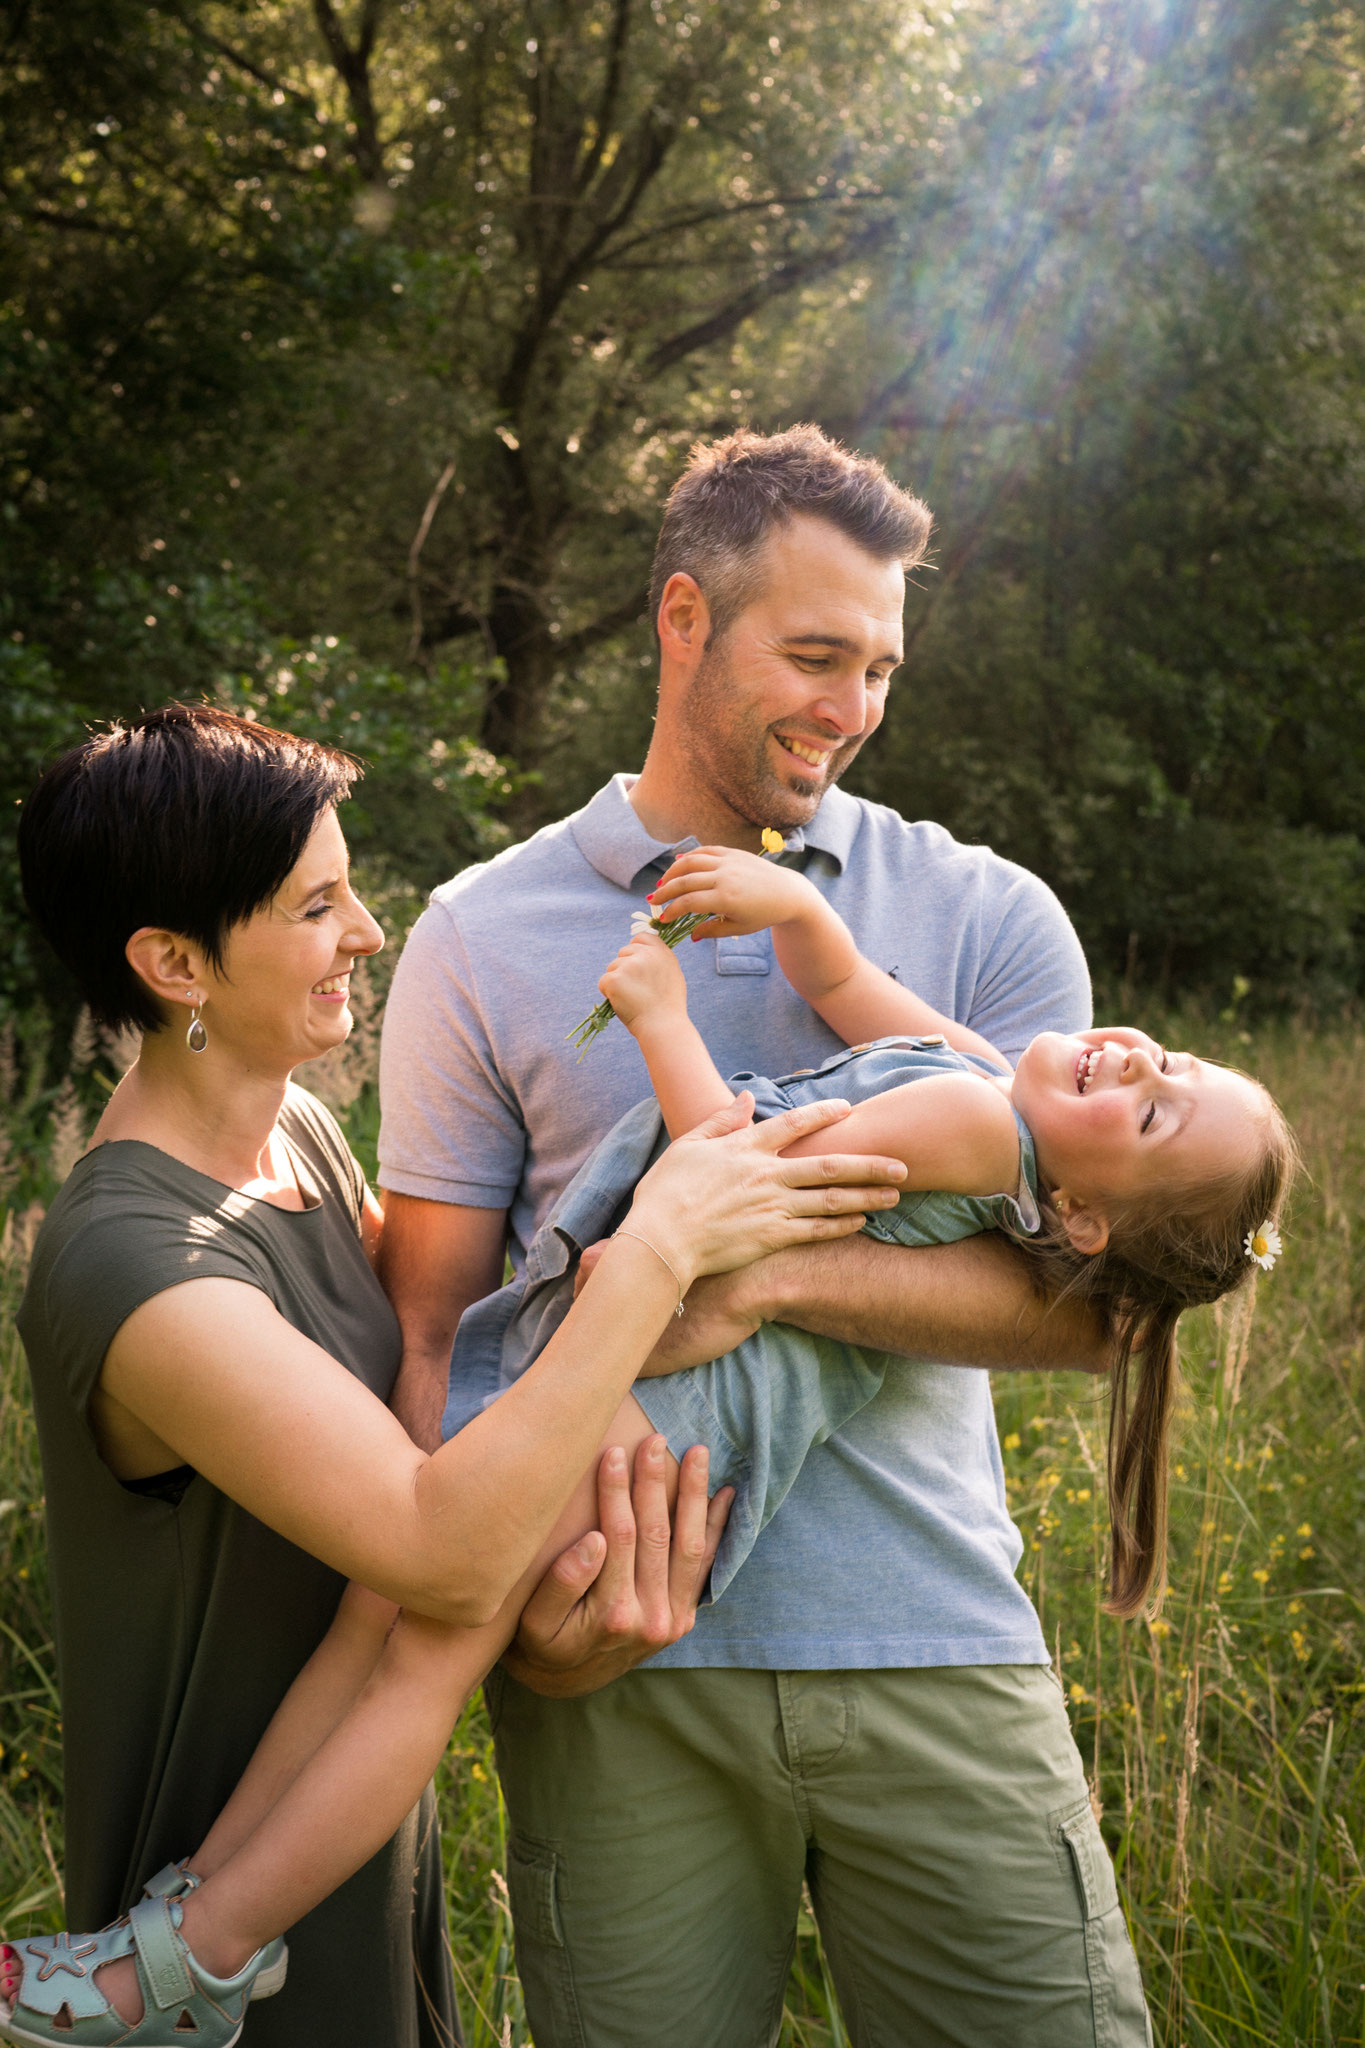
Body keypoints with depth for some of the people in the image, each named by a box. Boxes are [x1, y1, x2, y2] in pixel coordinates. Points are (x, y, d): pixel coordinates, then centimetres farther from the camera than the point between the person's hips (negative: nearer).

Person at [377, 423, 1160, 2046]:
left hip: (939, 1652, 1)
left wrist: (772, 1273, -20)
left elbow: (1087, 1299, -5)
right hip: (621, 1674, 0)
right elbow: (429, 1322, 4)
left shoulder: (988, 918, 3)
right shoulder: (482, 937, 3)